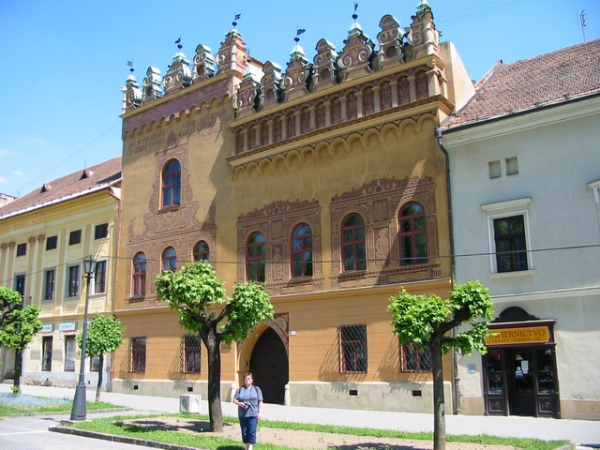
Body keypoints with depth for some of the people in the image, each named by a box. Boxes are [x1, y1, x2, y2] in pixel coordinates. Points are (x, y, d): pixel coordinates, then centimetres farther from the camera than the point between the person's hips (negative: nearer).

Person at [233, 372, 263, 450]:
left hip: (253, 414, -2)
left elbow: (260, 402, 5)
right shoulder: (240, 389, 10)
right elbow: (234, 399, 7)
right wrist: (239, 403, -14)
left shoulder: (256, 389, 7)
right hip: (242, 414, 2)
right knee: (244, 432, 6)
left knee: (252, 432, -8)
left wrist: (259, 412, -3)